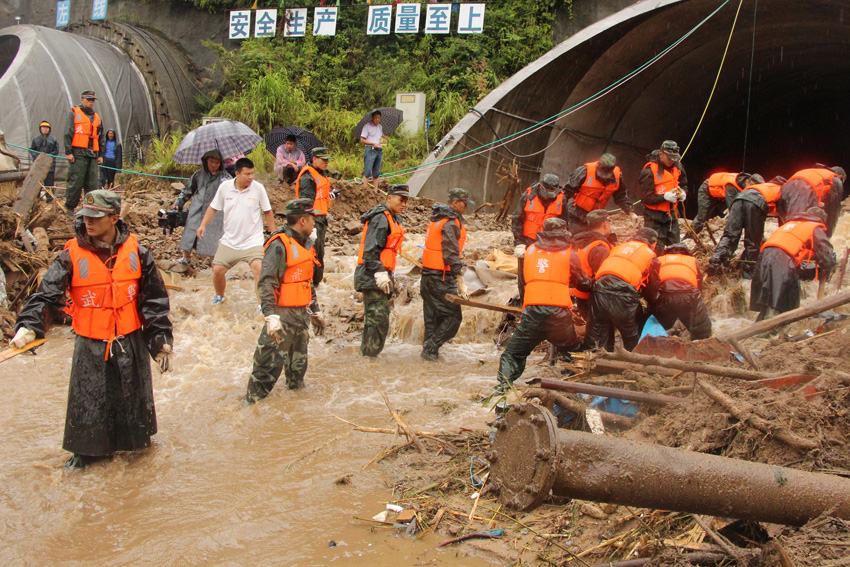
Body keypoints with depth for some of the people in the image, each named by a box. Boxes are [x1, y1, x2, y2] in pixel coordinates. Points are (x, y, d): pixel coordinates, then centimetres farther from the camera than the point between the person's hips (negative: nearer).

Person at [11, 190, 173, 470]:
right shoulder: (72, 255, -10)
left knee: (134, 398, 15)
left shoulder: (136, 252, -6)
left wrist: (161, 340, -1)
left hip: (130, 342, 1)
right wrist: (29, 326, -29)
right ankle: (86, 450, 33)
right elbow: (46, 294, -13)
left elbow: (154, 300, -1)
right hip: (91, 346, -1)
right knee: (87, 401, 9)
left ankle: (139, 439, 41)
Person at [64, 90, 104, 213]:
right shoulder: (74, 113, 6)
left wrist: (101, 155, 16)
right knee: (75, 182, -7)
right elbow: (68, 134, -1)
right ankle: (70, 207, 1)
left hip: (93, 155, 5)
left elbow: (101, 138, 24)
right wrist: (68, 152, -9)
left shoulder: (97, 117, 22)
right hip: (78, 154, -5)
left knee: (92, 183, 2)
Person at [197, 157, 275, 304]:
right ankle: (219, 296, 35)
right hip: (229, 241, 3)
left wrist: (273, 233, 5)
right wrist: (203, 225, -1)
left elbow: (267, 212, 3)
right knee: (217, 270, 4)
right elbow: (213, 207, 9)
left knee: (258, 268, -24)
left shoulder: (258, 188, -7)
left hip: (253, 241, -3)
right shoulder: (224, 187, -3)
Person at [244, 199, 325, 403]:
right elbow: (266, 283, -21)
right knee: (270, 363, -6)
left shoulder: (306, 244, 15)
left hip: (301, 315, 9)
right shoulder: (279, 246, -15)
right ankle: (252, 401, 3)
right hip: (282, 315, -8)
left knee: (299, 363, 19)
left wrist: (315, 312, 26)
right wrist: (271, 316, -29)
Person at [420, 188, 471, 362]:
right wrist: (461, 283, -21)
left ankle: (430, 351, 20)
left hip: (428, 275, 10)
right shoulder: (450, 223, -15)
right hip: (441, 278, -10)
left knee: (433, 317, 15)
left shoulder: (438, 219, 16)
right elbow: (451, 255, -20)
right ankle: (430, 348, -4)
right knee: (453, 316, -4)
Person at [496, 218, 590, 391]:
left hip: (532, 311, 2)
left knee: (513, 352, 11)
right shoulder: (568, 253, 7)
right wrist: (590, 283, 37)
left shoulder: (530, 250, 15)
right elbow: (582, 282, 15)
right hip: (558, 311, -1)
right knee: (571, 350, 16)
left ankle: (503, 384, -5)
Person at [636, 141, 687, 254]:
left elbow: (684, 184, 19)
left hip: (672, 214, 7)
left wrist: (683, 193, -4)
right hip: (655, 217, -7)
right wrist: (665, 196, -28)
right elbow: (645, 197, -18)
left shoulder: (677, 167, 3)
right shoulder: (649, 171, -18)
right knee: (656, 250, -5)